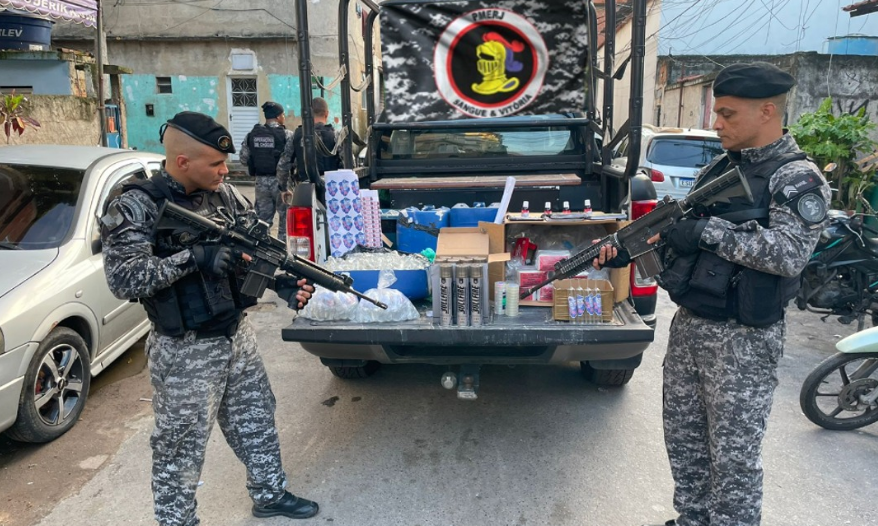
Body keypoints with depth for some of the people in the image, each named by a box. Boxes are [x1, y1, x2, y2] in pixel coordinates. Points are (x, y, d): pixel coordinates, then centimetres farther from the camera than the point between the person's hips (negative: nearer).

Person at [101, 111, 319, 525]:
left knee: (256, 420, 20)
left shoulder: (225, 195, 2)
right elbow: (123, 279, -23)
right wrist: (192, 257, -28)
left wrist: (285, 283, -9)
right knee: (181, 444, 8)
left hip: (237, 335, 7)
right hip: (185, 352, -6)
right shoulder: (136, 208, -15)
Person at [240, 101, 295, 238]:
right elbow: (288, 160, -16)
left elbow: (244, 158, 6)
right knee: (286, 216, 8)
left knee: (262, 217, 12)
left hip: (261, 181, 5)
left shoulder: (252, 135, 4)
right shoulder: (287, 135, -10)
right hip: (280, 181, -4)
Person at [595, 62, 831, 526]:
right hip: (688, 326, 8)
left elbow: (790, 253, -24)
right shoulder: (719, 168, 10)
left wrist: (709, 231, -22)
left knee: (734, 456, 3)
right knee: (683, 438, 18)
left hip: (743, 340, -7)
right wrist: (628, 248, 0)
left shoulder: (798, 178, -11)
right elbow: (680, 233, 15)